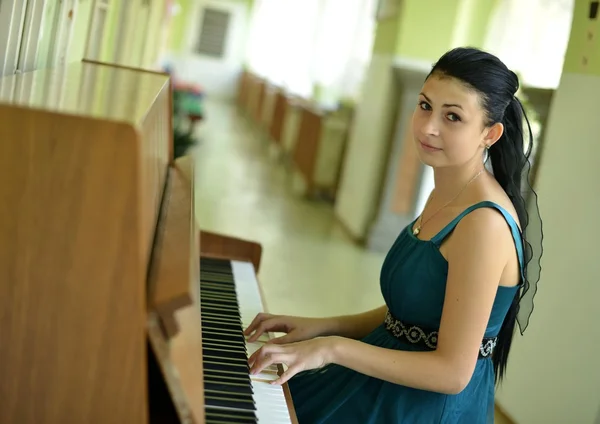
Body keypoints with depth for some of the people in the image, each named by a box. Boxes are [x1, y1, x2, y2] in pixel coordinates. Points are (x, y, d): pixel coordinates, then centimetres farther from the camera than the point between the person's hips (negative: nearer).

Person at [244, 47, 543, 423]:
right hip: (389, 385, 8)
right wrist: (322, 327, 3)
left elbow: (453, 371, -23)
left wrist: (333, 348, -22)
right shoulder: (444, 196, 4)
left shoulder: (486, 223, -24)